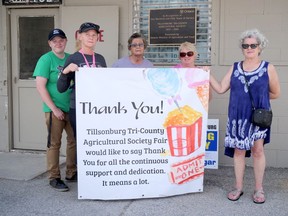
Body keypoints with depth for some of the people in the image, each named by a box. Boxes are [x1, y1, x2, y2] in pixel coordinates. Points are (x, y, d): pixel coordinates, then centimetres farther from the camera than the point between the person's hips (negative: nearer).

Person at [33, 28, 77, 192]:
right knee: (54, 144, 1)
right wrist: (54, 108, -15)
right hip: (55, 110, -5)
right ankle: (54, 178, 11)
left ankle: (72, 173, 25)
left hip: (73, 108, 6)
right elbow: (41, 86, -11)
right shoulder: (46, 59, -6)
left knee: (74, 141, 11)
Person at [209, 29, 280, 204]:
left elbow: (275, 93, 5)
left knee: (257, 149, -2)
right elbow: (221, 89, 5)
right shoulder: (235, 67, 6)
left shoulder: (268, 68, -3)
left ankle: (259, 189, 14)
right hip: (237, 116, 3)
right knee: (238, 150, 7)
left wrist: (258, 97, 5)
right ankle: (239, 187, 19)